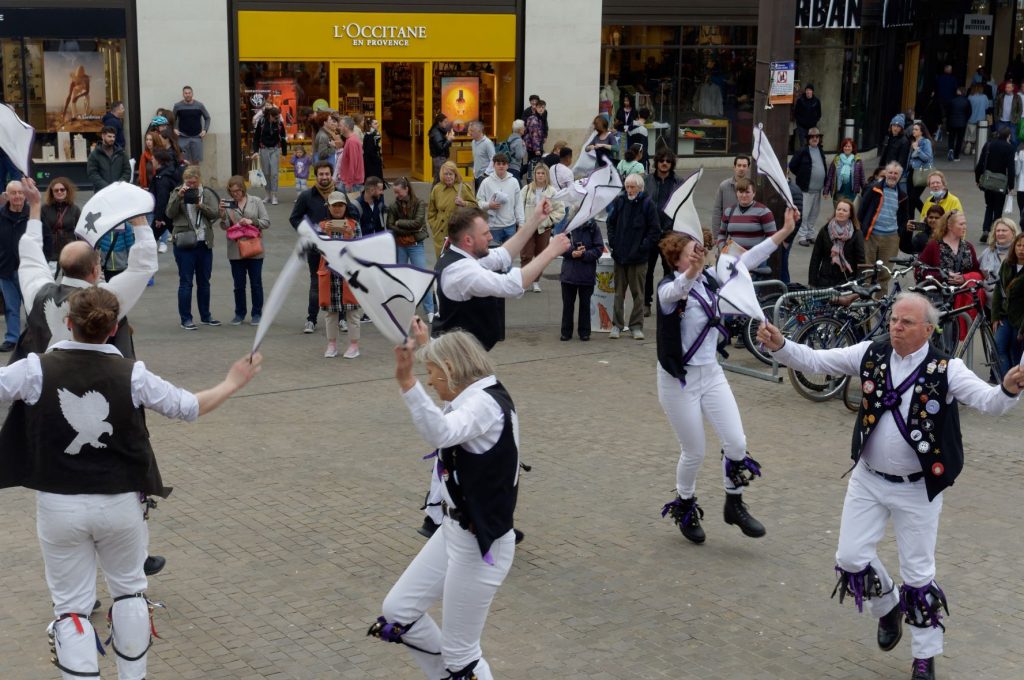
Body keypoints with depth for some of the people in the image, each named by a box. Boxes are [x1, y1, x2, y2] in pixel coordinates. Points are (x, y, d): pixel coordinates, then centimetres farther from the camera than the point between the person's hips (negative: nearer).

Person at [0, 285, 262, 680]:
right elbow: (189, 408, 0)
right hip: (121, 503, 1)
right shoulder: (132, 374, -9)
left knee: (71, 607, 9)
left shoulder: (37, 369, -12)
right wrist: (233, 383, 17)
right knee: (129, 591, 22)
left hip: (59, 506, -1)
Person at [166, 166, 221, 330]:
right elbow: (170, 213, -9)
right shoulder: (177, 193, 1)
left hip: (204, 243, 3)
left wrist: (200, 205, -17)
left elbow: (216, 213, -4)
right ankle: (186, 319, 3)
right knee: (186, 282, -2)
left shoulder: (208, 193, 6)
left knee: (204, 282, 13)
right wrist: (178, 197, -20)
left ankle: (205, 316, 25)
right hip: (184, 243, -3)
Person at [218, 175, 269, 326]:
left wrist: (252, 221, -16)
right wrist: (223, 214, -17)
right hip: (235, 250, 1)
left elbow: (266, 222, -1)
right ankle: (239, 313, 20)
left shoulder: (256, 202, 0)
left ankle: (257, 314, 16)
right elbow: (224, 226, 0)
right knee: (238, 284, 9)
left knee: (256, 283, 6)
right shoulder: (228, 204, 2)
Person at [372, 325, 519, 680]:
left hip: (480, 543, -10)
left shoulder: (487, 404, -21)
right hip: (455, 531, 10)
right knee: (397, 611, 15)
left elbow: (440, 432, -42)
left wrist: (407, 380, -54)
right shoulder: (475, 398, 8)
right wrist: (426, 344, 41)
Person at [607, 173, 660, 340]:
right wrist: (613, 243, 4)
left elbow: (655, 230, -4)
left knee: (638, 293, 5)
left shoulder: (647, 204, -6)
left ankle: (636, 326, 13)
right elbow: (611, 223, 14)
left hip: (638, 258, -3)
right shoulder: (619, 201, 2)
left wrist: (644, 247, -9)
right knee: (619, 292, 8)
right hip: (620, 255, 3)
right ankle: (617, 325, 15)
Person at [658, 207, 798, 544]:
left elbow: (747, 260, -1)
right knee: (694, 453, 6)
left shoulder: (709, 278, -1)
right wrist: (692, 271, -65)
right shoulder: (668, 288, -19)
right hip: (679, 380, -5)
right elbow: (678, 290, -44)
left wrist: (784, 231, -7)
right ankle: (684, 508, 32)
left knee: (737, 443, -1)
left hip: (711, 373, 6)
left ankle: (734, 506, 22)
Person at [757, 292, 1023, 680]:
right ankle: (888, 607, 38)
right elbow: (814, 360, -4)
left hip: (917, 488, -3)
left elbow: (989, 403, -27)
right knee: (851, 557, 7)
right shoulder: (872, 354, -6)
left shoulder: (946, 370, -16)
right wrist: (780, 346, -21)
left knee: (918, 574, 6)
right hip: (869, 480, 3)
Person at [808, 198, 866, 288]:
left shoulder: (856, 234, -1)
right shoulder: (825, 231, 4)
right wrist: (812, 282, -1)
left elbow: (861, 261, -3)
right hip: (825, 281, 2)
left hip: (847, 281, -2)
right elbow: (815, 258, 5)